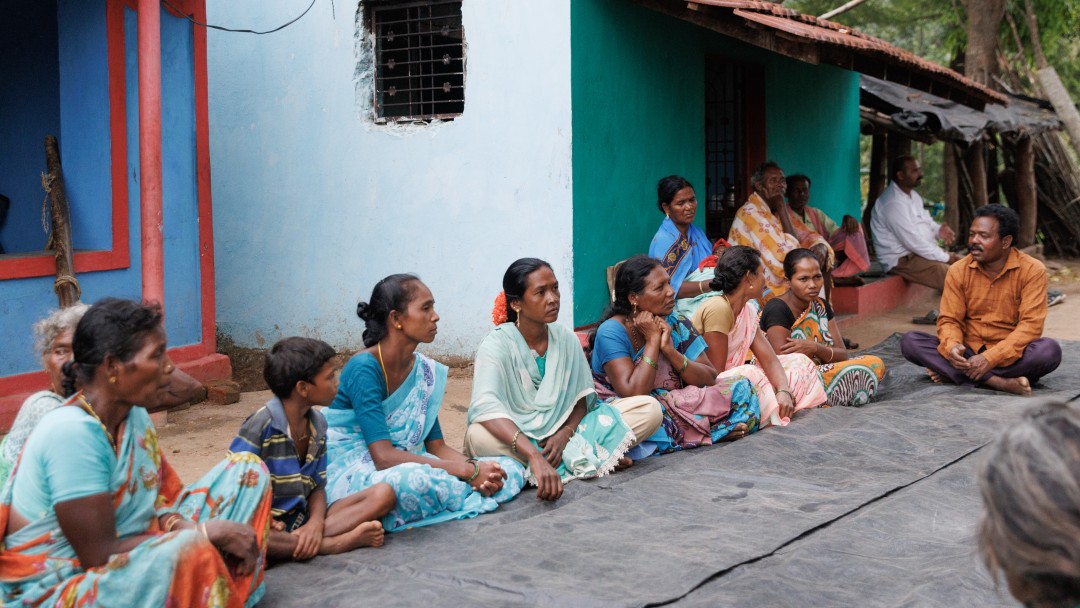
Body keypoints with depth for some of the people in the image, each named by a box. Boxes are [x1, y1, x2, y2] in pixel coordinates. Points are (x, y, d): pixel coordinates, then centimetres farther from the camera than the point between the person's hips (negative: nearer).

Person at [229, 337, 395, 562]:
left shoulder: (318, 424, 6)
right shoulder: (262, 425, -12)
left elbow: (318, 486, 7)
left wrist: (316, 522, -13)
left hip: (303, 520, 5)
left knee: (383, 493, -8)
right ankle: (343, 541, -28)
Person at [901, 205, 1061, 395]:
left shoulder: (1032, 271, -9)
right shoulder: (959, 270, -1)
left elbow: (1030, 325, -16)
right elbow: (949, 320, -1)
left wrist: (990, 358, -28)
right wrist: (952, 346, -26)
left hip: (1009, 356, -2)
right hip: (968, 353, 2)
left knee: (1050, 350, -34)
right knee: (910, 341, -21)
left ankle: (950, 373, -26)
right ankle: (996, 382, -32)